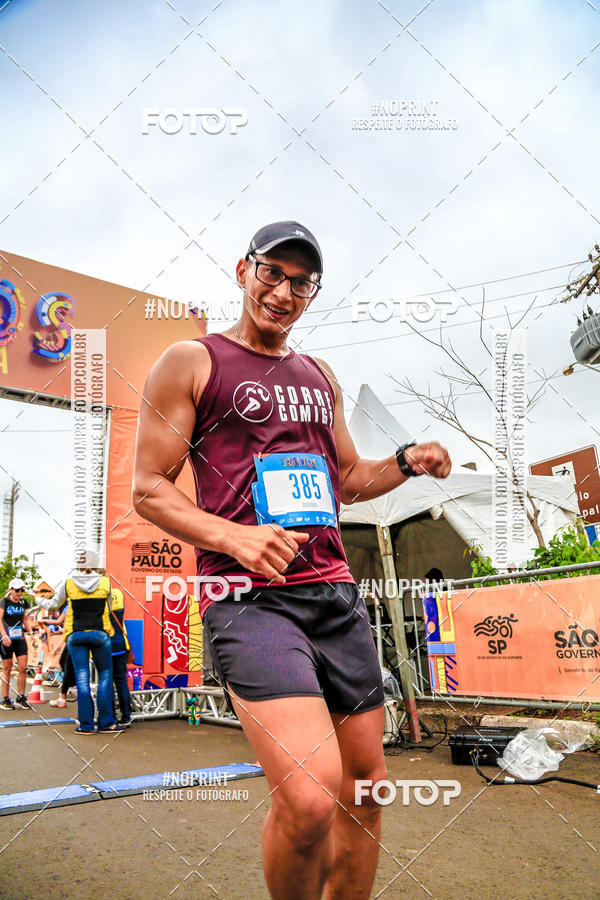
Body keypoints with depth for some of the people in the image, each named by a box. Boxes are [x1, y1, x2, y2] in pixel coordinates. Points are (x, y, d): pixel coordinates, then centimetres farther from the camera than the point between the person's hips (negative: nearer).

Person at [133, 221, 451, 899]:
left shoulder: (319, 376, 20)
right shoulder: (191, 362, 3)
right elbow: (148, 488, -1)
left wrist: (406, 462, 5)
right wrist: (234, 537, -17)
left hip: (336, 592, 7)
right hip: (248, 596, -6)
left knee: (364, 786, 11)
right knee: (310, 798, -19)